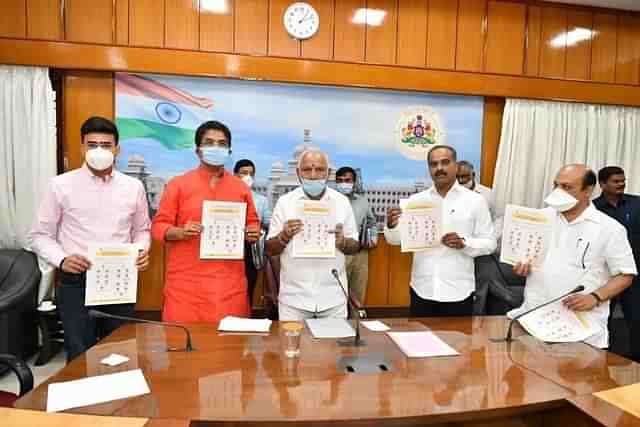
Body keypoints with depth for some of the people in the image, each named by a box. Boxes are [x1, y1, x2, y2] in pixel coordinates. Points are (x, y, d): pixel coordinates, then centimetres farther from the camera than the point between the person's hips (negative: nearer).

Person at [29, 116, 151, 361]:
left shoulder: (133, 187, 3)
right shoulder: (61, 185, -3)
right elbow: (40, 235, 3)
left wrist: (142, 250, -7)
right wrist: (61, 260, -15)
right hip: (76, 284, -2)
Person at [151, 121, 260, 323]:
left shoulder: (241, 187, 10)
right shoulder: (178, 184, 3)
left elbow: (253, 223, 18)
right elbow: (158, 225, 2)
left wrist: (253, 233, -3)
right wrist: (180, 232, -17)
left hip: (230, 282, 2)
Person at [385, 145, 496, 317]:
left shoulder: (475, 200, 0)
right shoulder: (415, 200, 3)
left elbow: (489, 243, 0)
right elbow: (395, 239, 3)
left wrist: (464, 243, -18)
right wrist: (391, 226, -18)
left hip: (458, 292, -1)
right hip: (422, 290, 1)